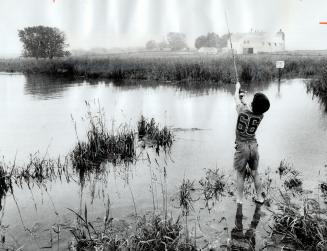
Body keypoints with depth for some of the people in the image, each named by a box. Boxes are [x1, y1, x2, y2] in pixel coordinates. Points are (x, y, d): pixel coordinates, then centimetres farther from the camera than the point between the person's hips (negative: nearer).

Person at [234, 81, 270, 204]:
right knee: (255, 173, 18)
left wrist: (237, 88, 24)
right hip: (253, 145, 4)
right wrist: (243, 98, 31)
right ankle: (259, 197, 29)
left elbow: (236, 99, 4)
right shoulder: (260, 116, -7)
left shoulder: (242, 110, -17)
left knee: (240, 174, 9)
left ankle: (239, 200, 17)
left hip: (242, 147, -3)